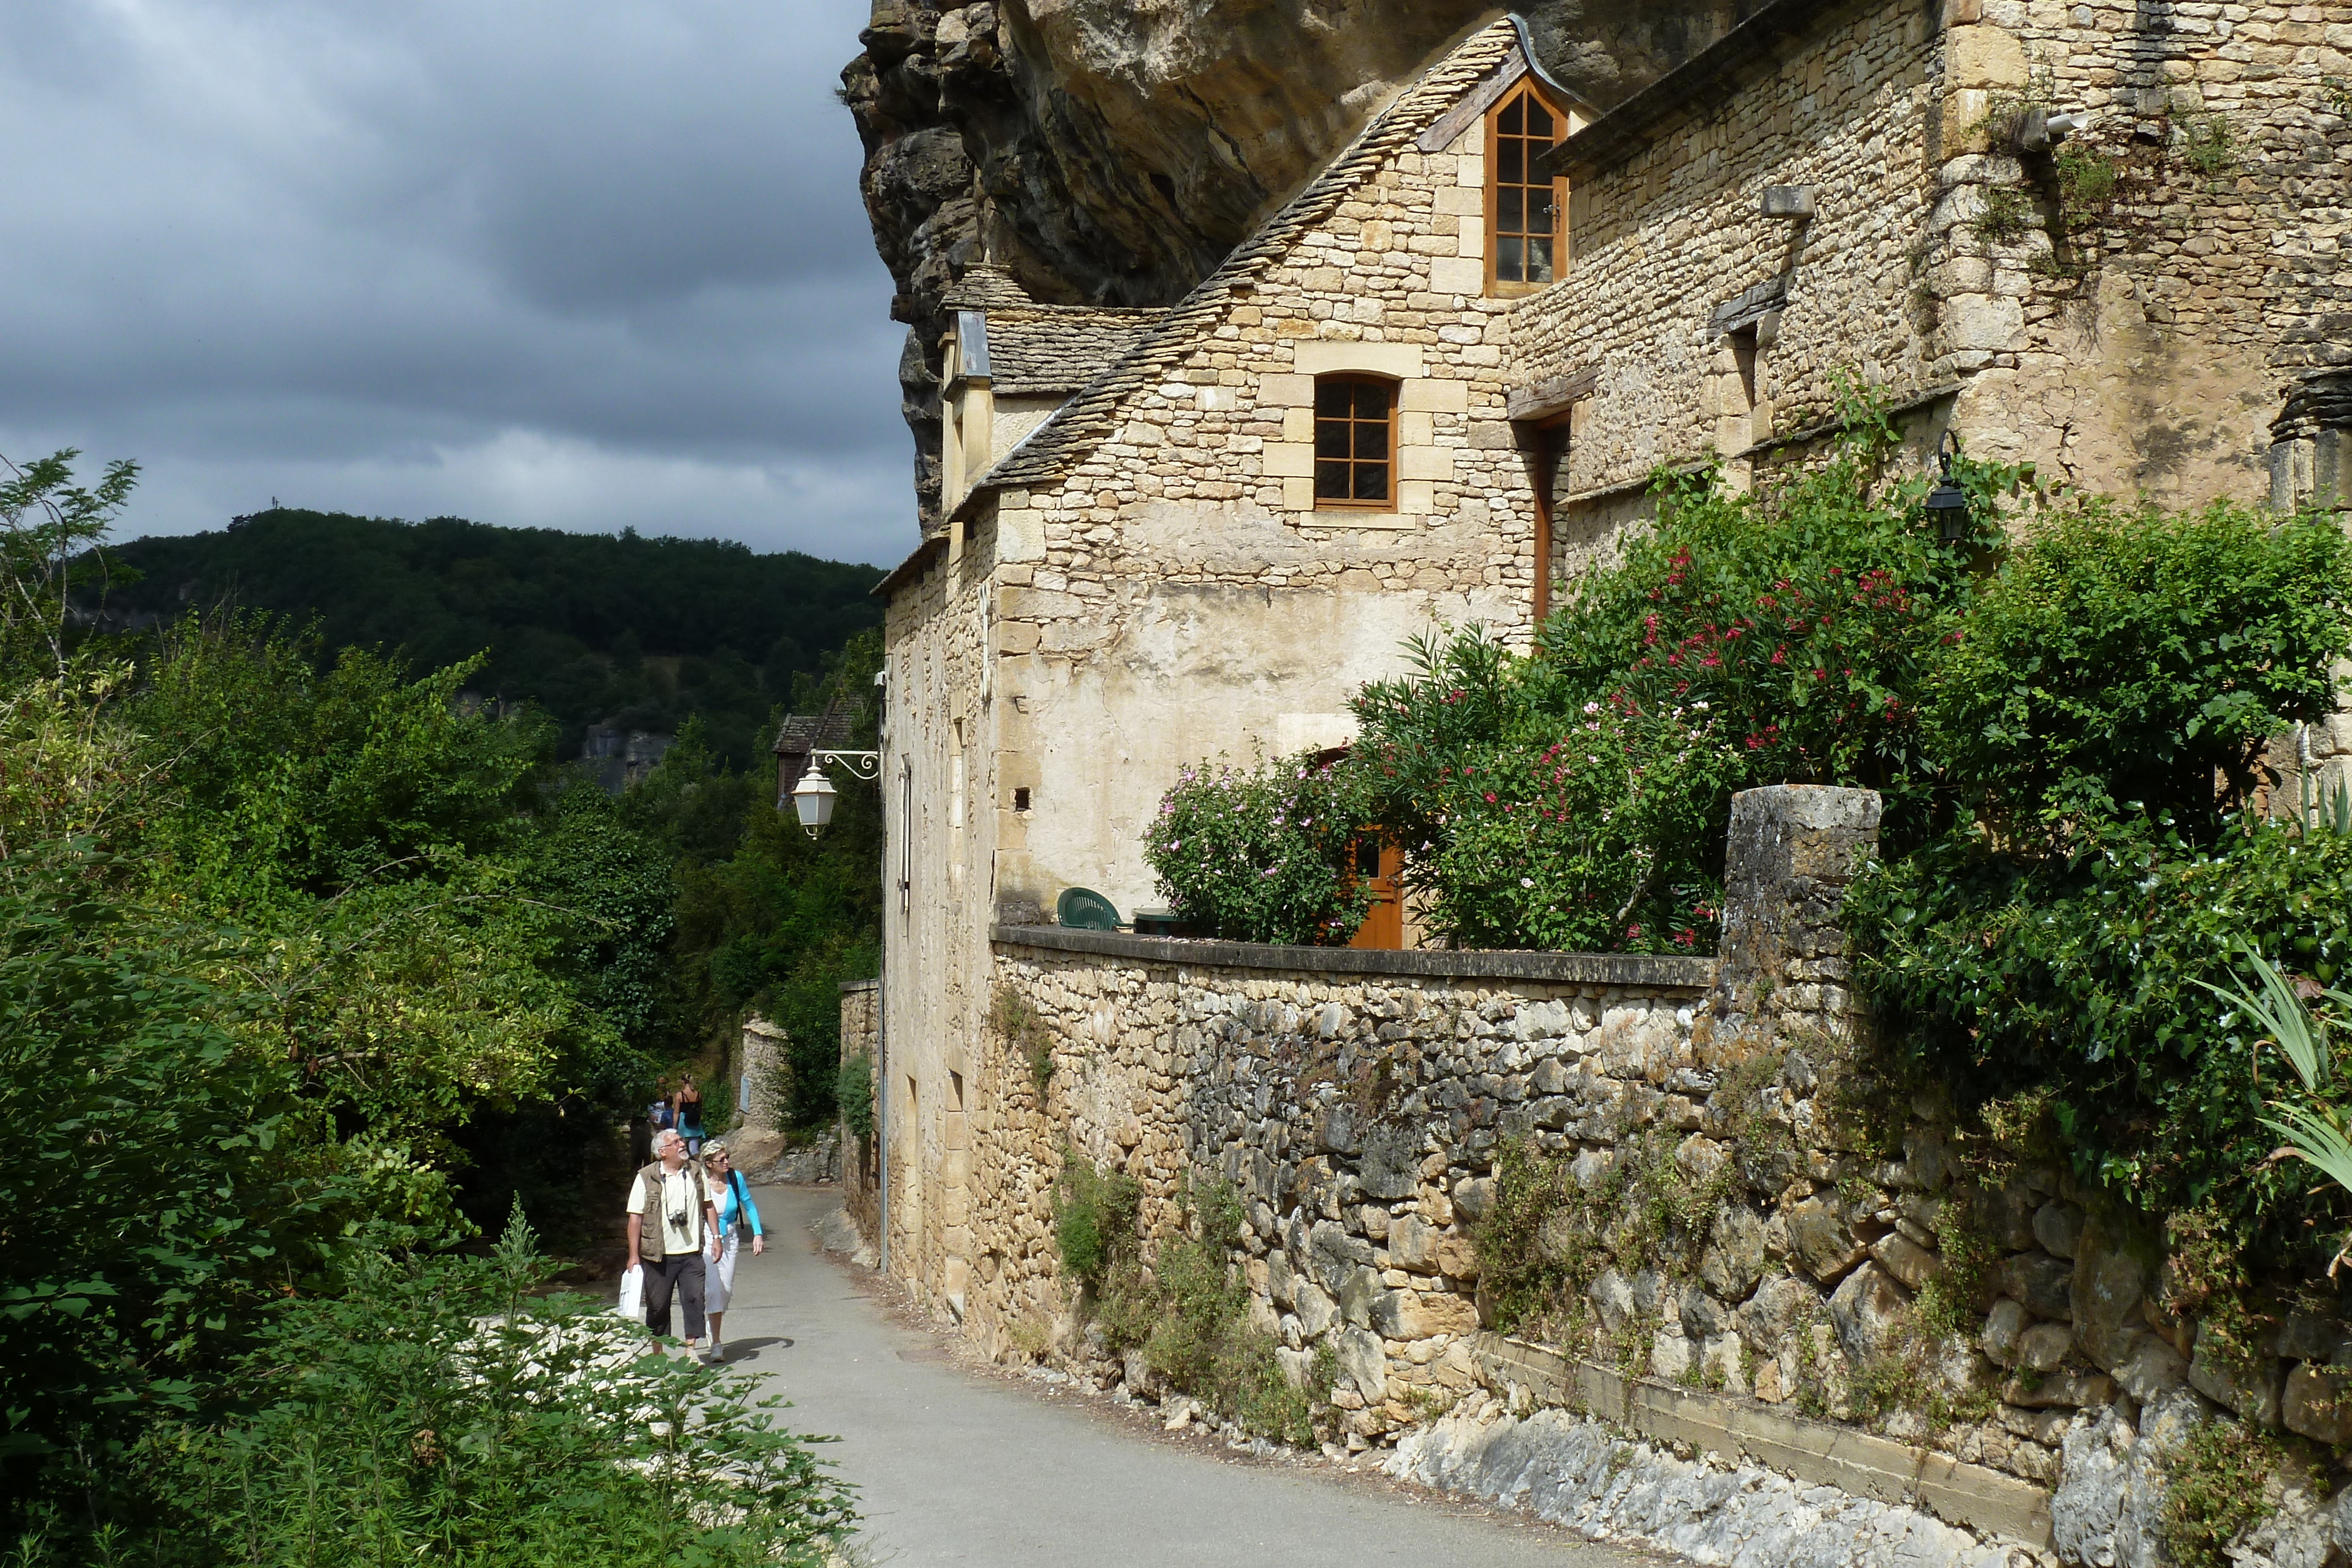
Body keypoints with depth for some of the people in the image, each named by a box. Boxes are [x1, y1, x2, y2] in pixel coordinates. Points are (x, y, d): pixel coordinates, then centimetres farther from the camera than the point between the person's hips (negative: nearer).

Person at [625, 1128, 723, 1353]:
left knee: (694, 1298, -8)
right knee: (658, 1304, 6)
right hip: (658, 1256, -2)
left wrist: (716, 1237, 9)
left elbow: (708, 1206, 15)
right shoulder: (646, 1178, -5)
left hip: (691, 1253, 2)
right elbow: (635, 1217, -4)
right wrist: (634, 1256, -7)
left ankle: (691, 1349, 0)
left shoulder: (696, 1172, 6)